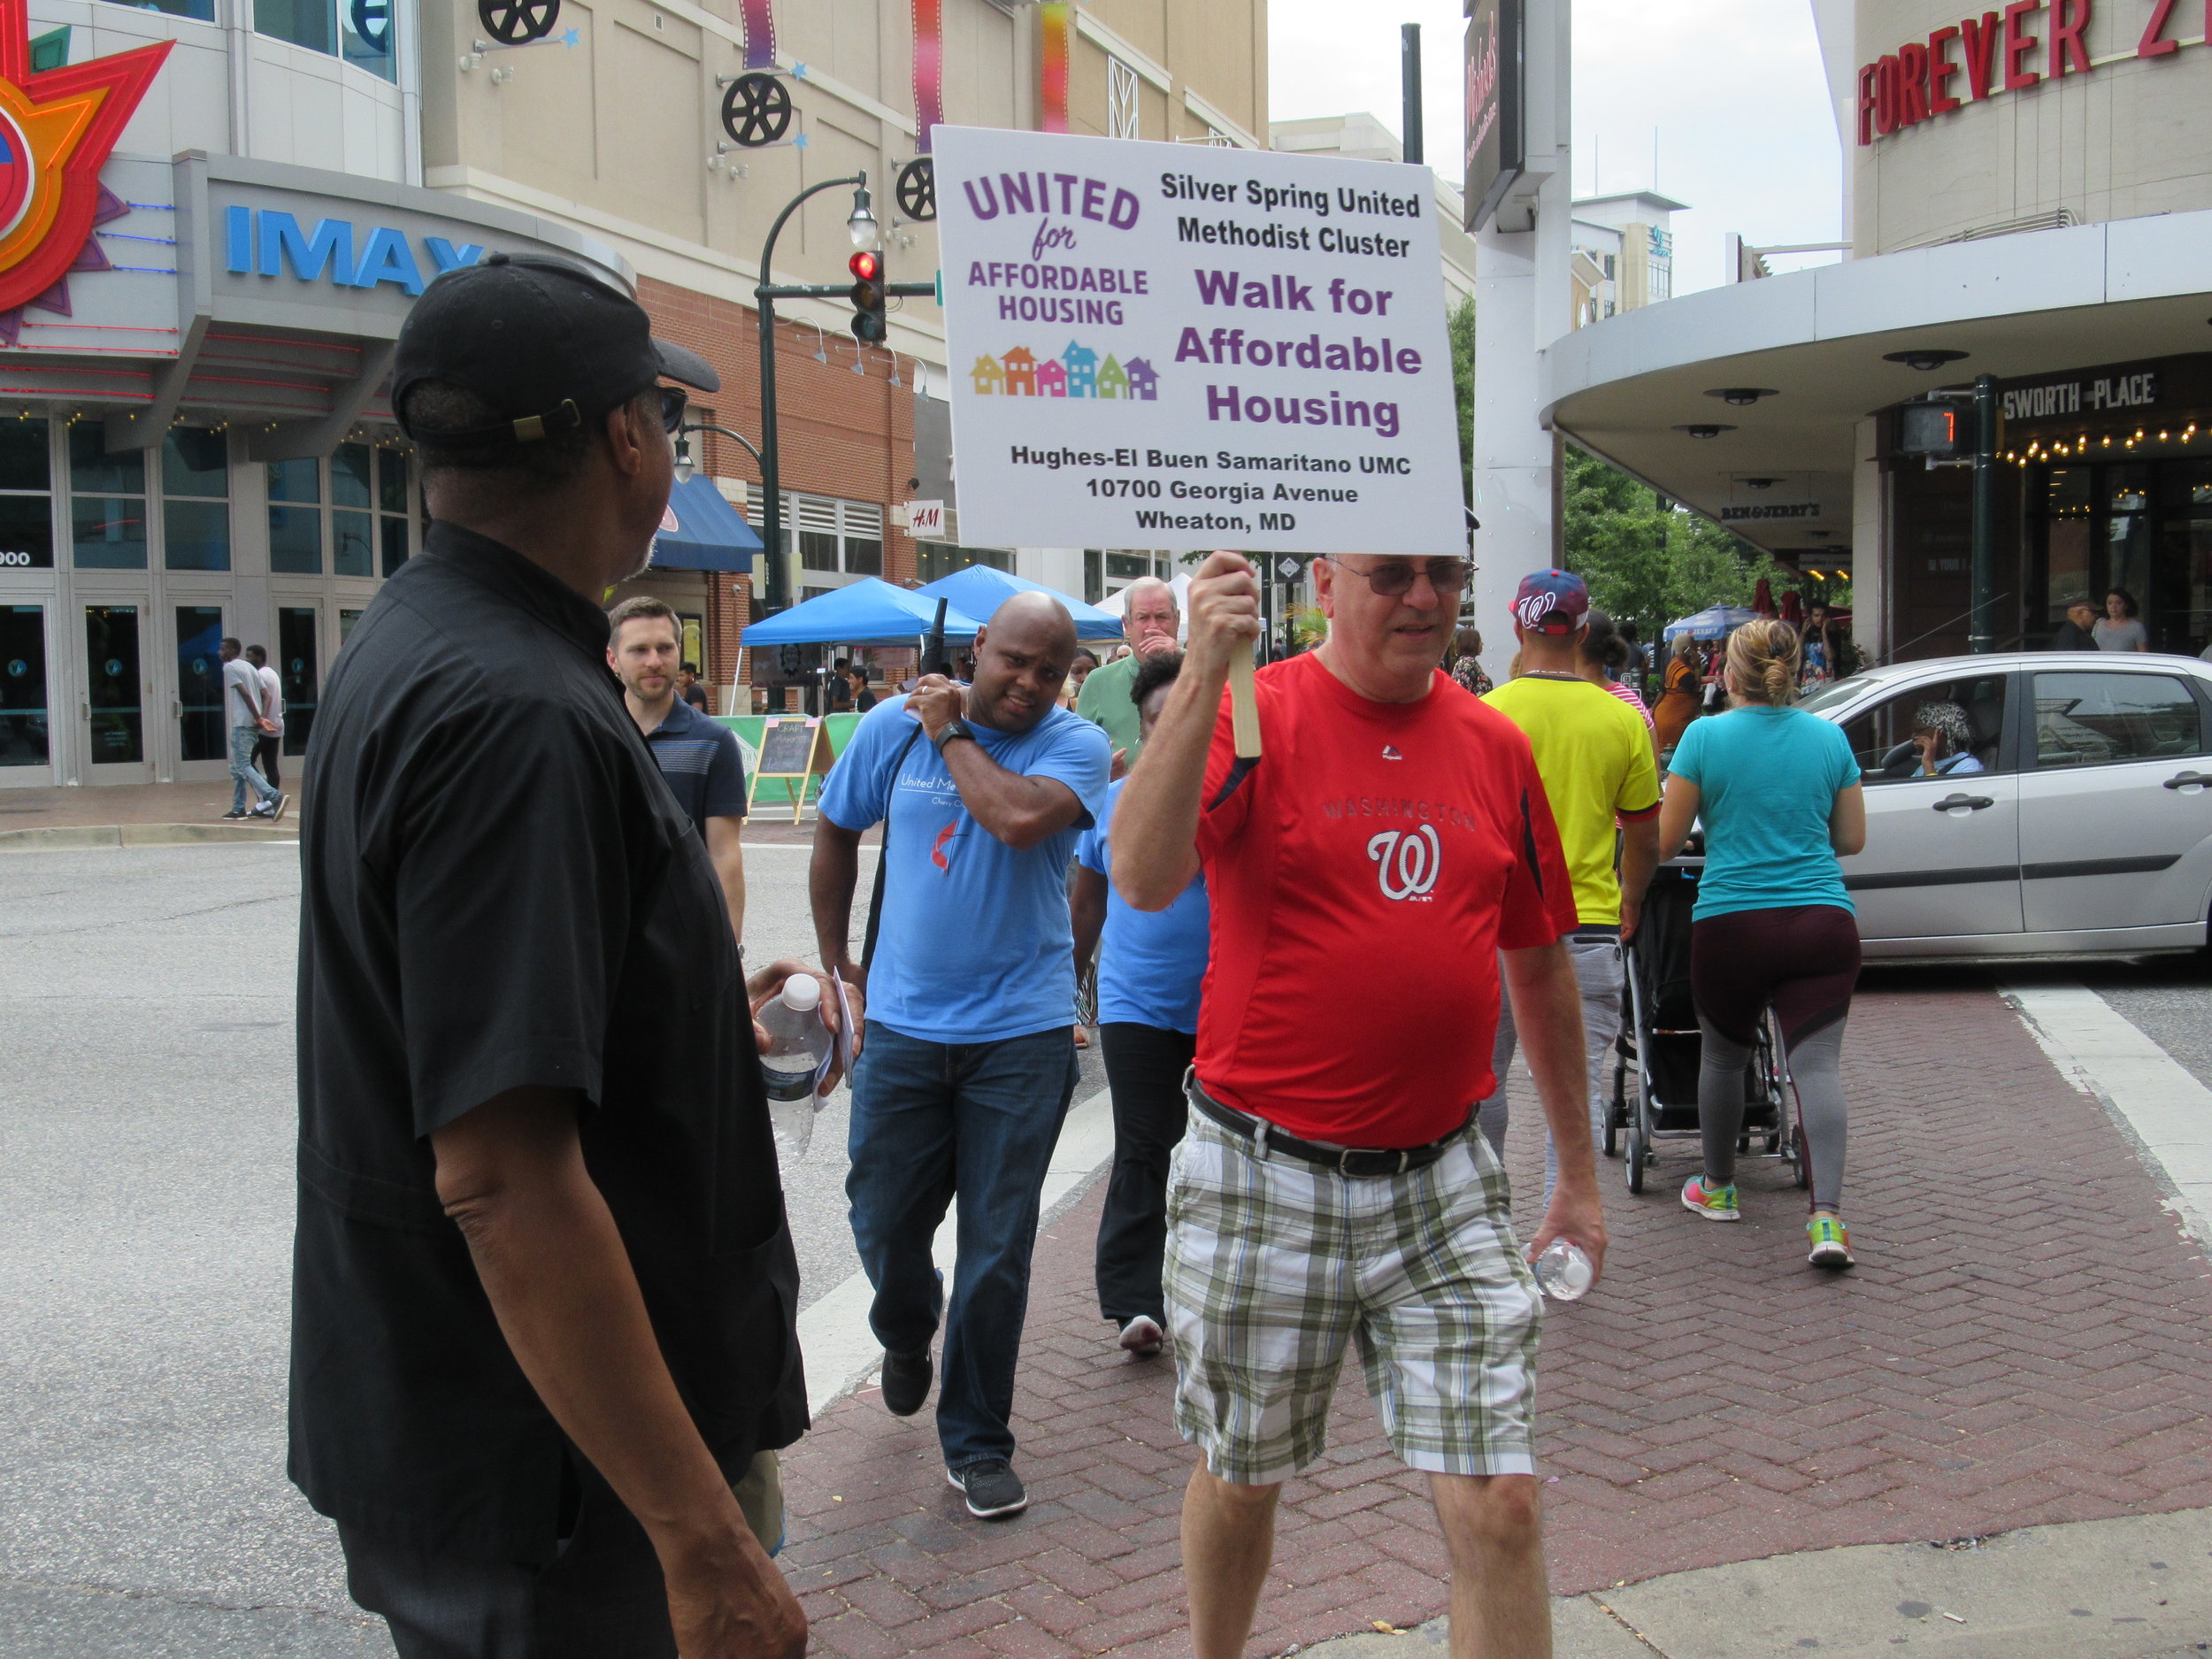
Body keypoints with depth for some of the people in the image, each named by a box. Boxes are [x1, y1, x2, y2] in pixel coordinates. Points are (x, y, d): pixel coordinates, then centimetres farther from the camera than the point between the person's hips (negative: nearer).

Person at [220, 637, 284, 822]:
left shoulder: (229, 668, -7)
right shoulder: (249, 667, 18)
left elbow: (245, 694, -17)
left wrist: (258, 717, -15)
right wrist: (263, 717, 6)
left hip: (242, 723, -9)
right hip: (254, 723, 9)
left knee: (243, 766, -11)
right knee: (237, 766, 16)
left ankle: (274, 797, -25)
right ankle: (238, 808, 18)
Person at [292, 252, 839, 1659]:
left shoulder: (410, 648, 7)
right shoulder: (517, 714, -25)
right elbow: (503, 1182, -30)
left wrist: (695, 1011, 33)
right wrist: (706, 1540, -26)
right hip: (550, 1490, -10)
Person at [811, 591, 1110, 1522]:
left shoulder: (1075, 745, -6)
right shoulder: (894, 727, 0)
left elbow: (1019, 818, -27)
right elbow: (835, 833, 13)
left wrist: (954, 732, -12)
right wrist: (836, 960, 12)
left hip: (1022, 1034, -2)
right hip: (903, 1026, 2)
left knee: (997, 1251, 4)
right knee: (884, 1226, 11)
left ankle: (976, 1443, 21)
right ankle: (907, 1332, 46)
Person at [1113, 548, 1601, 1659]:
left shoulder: (1495, 745, 5)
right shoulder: (1255, 716, -7)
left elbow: (1540, 965, 14)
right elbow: (1142, 879, -25)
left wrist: (1578, 1170, 17)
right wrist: (1203, 676, -31)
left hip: (1440, 1182, 3)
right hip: (1262, 1180, -2)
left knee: (1501, 1505, 0)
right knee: (1240, 1478, 16)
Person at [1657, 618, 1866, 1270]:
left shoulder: (1705, 736, -3)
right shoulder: (1830, 738, 6)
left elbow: (1663, 842, -1)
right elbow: (1851, 838, 14)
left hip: (1731, 924, -2)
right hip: (1824, 923, 2)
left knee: (1723, 1056, 16)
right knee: (1816, 1063, -2)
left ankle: (1718, 1189, 33)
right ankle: (1827, 1216, -14)